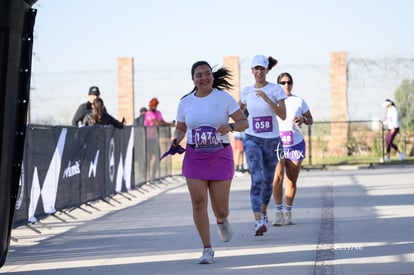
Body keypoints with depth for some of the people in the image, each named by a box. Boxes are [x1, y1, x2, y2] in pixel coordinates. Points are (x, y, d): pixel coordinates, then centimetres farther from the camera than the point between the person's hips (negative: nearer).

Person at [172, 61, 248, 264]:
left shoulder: (224, 98, -3)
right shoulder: (185, 102, 4)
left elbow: (244, 123, -2)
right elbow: (180, 128, 17)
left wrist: (230, 126, -22)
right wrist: (176, 140, -4)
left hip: (220, 156, -1)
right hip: (194, 156, 2)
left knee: (220, 208, 1)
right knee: (198, 203, -9)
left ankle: (222, 221, 41)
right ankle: (207, 250, 0)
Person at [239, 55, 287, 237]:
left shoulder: (276, 89, -3)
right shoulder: (246, 92, 4)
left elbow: (283, 115, -13)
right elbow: (240, 109, 25)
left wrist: (267, 99, -24)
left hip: (272, 140, 1)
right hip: (252, 140, -1)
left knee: (268, 180, 13)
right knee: (257, 179, -18)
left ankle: (263, 212, 40)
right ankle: (258, 222, -28)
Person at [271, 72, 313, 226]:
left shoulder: (299, 101, 4)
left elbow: (310, 120, 11)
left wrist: (303, 120, -11)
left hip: (296, 144, 2)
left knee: (292, 180, 5)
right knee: (278, 177, -19)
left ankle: (288, 213, 16)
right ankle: (279, 212, -16)